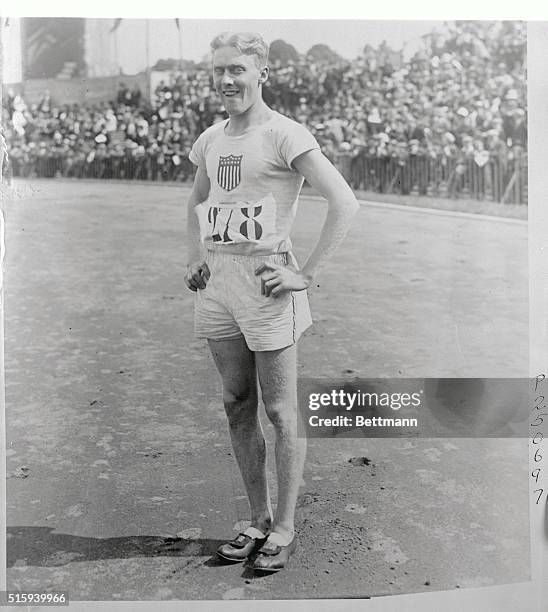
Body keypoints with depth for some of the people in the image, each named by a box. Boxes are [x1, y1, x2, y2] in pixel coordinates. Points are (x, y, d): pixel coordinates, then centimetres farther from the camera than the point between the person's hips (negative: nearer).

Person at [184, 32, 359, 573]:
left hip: (264, 280, -7)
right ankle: (258, 521, 26)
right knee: (237, 405, 12)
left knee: (281, 411, 2)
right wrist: (195, 258, 16)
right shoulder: (210, 140, 12)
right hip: (217, 283, 7)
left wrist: (307, 273, -16)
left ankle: (284, 528, 16)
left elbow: (344, 202, -15)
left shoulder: (283, 134, -8)